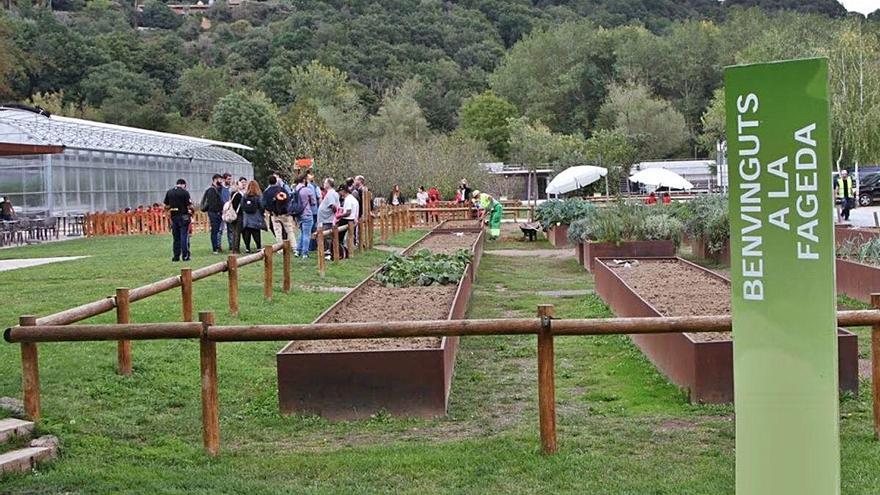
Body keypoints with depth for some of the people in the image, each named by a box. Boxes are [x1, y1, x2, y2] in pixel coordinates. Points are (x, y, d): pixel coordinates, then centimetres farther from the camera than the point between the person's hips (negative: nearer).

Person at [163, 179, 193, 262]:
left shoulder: (169, 192, 7)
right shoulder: (185, 192, -9)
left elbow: (166, 206, 8)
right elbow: (189, 206, -11)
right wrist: (191, 211, 9)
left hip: (173, 217, 5)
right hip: (183, 217, -5)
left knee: (176, 237, 11)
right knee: (184, 236, -1)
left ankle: (175, 256, 11)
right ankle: (185, 256, -2)